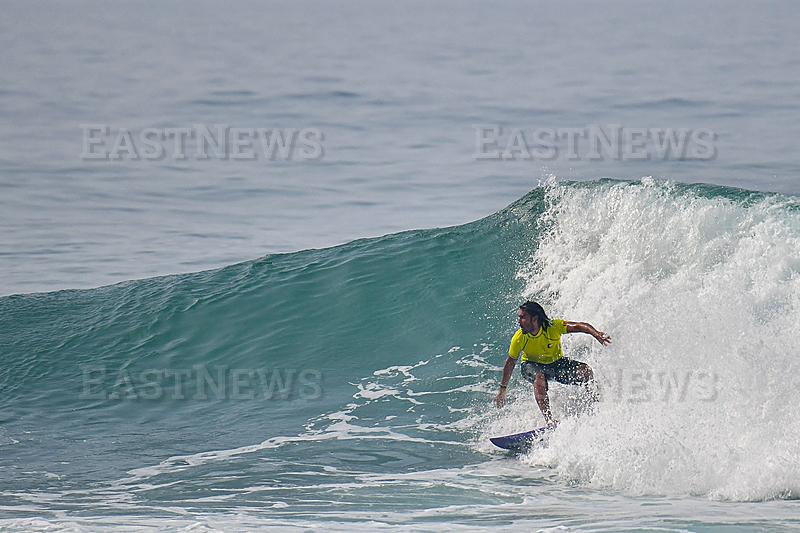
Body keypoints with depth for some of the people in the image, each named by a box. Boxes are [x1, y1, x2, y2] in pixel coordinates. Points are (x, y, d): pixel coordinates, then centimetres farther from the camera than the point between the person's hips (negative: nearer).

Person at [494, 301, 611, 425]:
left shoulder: (553, 326, -27)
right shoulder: (519, 338, -22)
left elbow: (579, 326, -31)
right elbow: (510, 363, -9)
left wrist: (597, 335, -50)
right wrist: (502, 389, -4)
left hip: (556, 363, 1)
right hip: (532, 366, -1)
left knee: (585, 371, -22)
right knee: (540, 377, -37)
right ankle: (549, 420, -39)